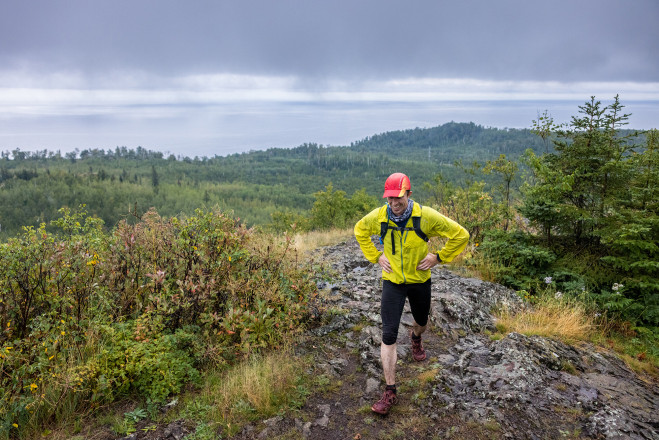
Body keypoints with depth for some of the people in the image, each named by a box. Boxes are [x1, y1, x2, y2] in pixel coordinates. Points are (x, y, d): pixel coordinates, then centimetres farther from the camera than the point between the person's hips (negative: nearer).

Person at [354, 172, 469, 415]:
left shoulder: (426, 216, -19)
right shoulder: (378, 216, -13)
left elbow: (460, 234, -9)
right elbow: (360, 231, 10)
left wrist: (439, 257, -11)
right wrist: (376, 256, 1)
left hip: (420, 281, 1)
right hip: (392, 281, 0)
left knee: (421, 322, 24)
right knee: (389, 335, -8)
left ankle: (415, 338, 64)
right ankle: (390, 392, 1)